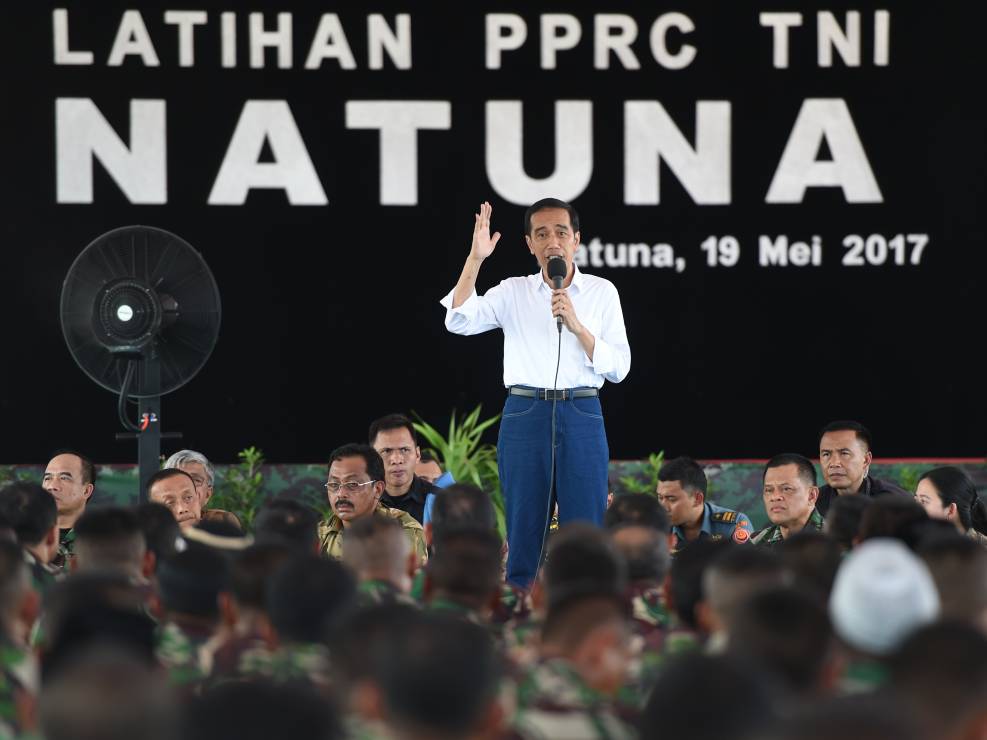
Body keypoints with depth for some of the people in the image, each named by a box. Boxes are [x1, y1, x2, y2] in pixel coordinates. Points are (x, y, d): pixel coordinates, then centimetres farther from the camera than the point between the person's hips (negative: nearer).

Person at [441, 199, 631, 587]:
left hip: (582, 415, 0)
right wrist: (475, 259, -14)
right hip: (524, 415, 0)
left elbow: (618, 367, 3)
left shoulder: (601, 292, 9)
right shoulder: (513, 292, 9)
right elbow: (459, 321, -7)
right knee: (524, 532, 2)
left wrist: (577, 325, -10)